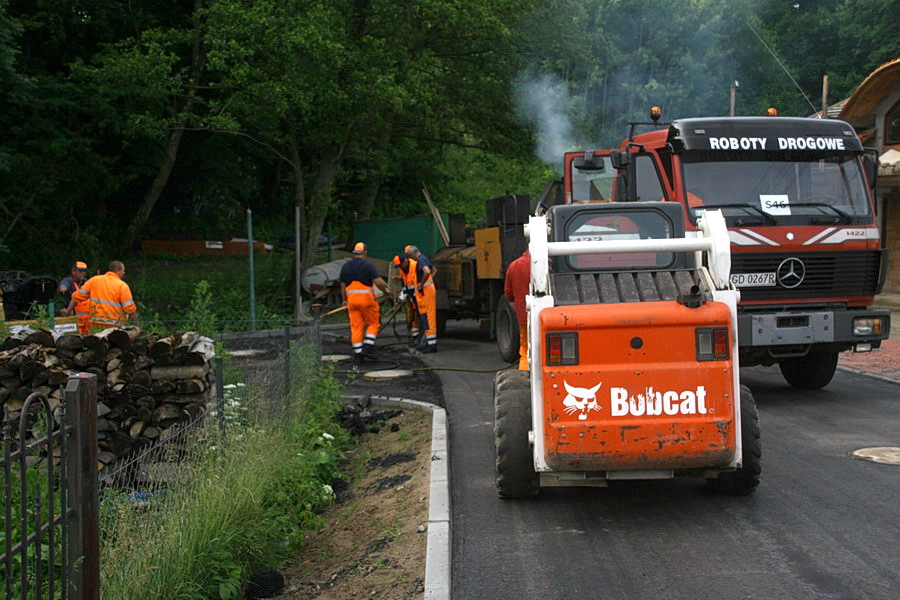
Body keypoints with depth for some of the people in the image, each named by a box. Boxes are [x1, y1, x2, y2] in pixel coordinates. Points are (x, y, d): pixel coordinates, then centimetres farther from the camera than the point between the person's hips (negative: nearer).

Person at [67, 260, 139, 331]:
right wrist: (136, 323, -2)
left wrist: (68, 311, 18)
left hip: (95, 324, 4)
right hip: (114, 326, -4)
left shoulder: (94, 280, 8)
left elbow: (77, 297, 10)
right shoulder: (122, 286, -5)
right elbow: (130, 309, -10)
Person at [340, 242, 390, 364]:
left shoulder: (345, 266, 6)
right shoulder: (368, 266, -9)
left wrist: (344, 299, 22)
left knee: (356, 327, 7)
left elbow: (343, 285, 11)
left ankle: (357, 354, 6)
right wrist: (385, 291, 2)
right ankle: (368, 348, -2)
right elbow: (378, 282, -16)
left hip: (352, 299, 4)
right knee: (373, 323, 11)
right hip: (367, 299, -4)